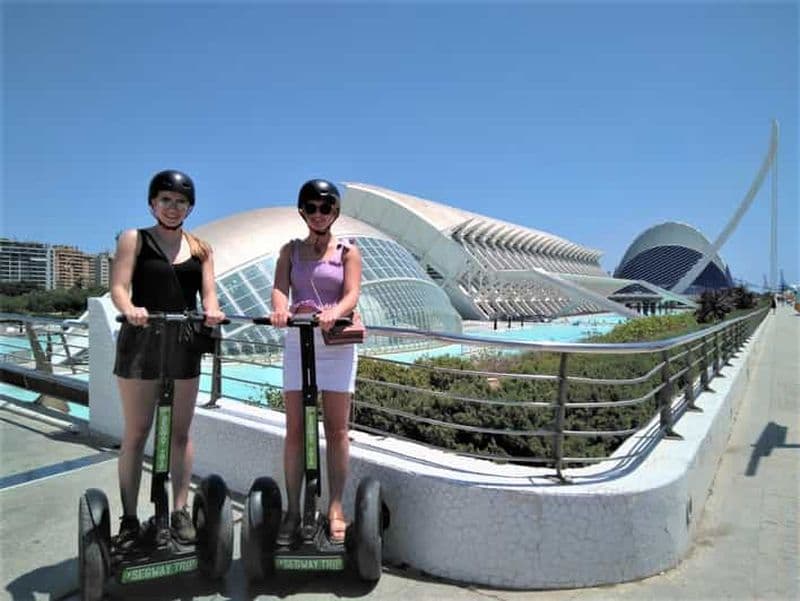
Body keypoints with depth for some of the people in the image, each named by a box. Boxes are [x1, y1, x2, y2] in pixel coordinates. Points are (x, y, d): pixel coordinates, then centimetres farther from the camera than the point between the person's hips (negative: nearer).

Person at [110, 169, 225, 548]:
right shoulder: (134, 239, 3)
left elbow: (208, 291, 2)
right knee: (136, 433, 4)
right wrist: (130, 310, -31)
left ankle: (180, 512, 19)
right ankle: (129, 518, 15)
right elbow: (119, 287, -8)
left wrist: (212, 311, -21)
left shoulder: (200, 248, 12)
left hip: (184, 344, 3)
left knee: (181, 431, 8)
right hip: (141, 342, -2)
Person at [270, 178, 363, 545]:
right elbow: (280, 287, -4)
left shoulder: (347, 252, 6)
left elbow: (352, 295, -8)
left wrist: (334, 312, -31)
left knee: (336, 430, 2)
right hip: (297, 340, 2)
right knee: (295, 430, 4)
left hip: (335, 342, -1)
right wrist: (280, 308, -27)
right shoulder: (291, 250, 12)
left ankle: (335, 509, 11)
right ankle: (293, 511, 13)